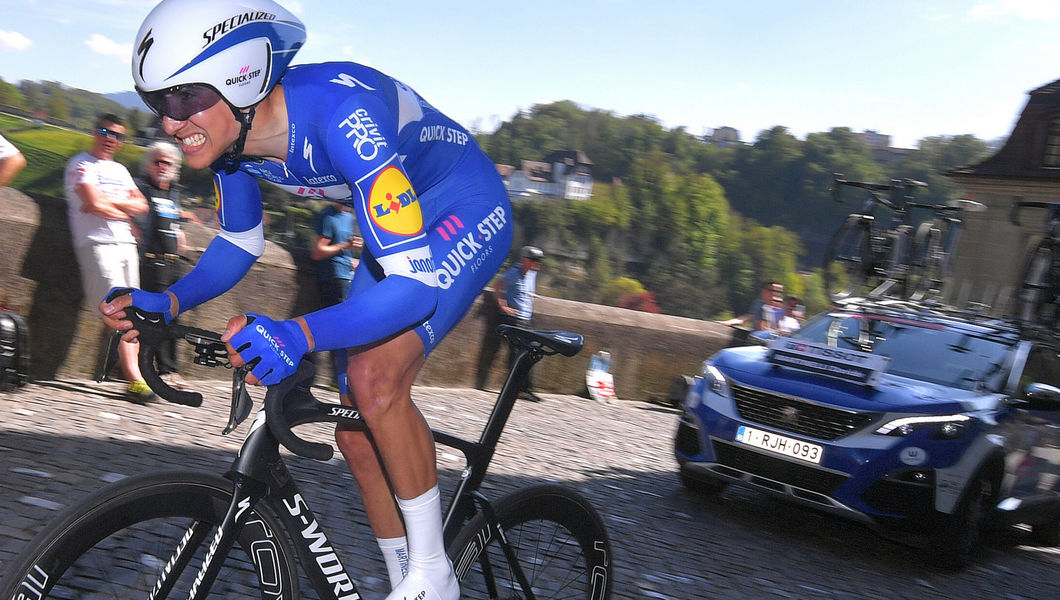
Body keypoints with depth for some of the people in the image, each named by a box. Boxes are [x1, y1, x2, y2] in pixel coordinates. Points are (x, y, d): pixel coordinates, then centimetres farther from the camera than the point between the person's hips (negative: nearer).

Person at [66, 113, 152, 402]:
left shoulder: (120, 170, 23)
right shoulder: (81, 164, 2)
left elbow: (141, 205, 11)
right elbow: (94, 204, -13)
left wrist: (109, 201, -5)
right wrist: (125, 211, 3)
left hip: (126, 243, 7)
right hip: (97, 244, -7)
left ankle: (131, 368, 4)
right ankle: (135, 379, -19)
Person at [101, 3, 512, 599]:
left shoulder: (339, 113, -37)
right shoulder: (231, 134, -14)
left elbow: (414, 284, -40)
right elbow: (239, 244, 3)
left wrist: (299, 335, -54)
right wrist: (168, 301, -15)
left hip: (466, 214, -7)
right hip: (401, 225, 8)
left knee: (375, 377, -28)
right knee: (356, 428, 4)